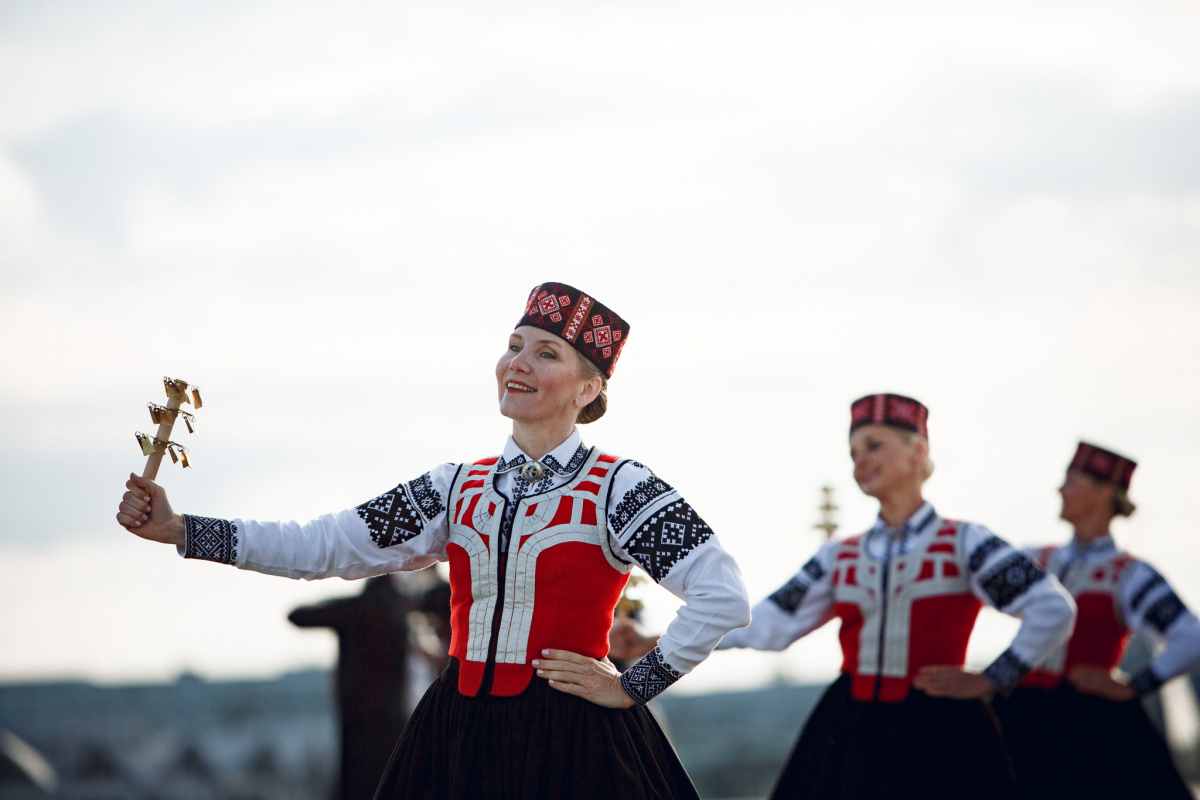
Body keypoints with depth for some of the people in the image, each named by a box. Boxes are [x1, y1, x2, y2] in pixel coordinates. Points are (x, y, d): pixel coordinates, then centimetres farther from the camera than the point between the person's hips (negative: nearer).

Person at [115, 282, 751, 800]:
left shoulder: (616, 489, -4)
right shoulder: (458, 489, 11)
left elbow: (724, 597, -11)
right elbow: (325, 547, 8)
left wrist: (633, 686, -9)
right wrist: (177, 530, 2)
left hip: (571, 747, -5)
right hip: (459, 740, 5)